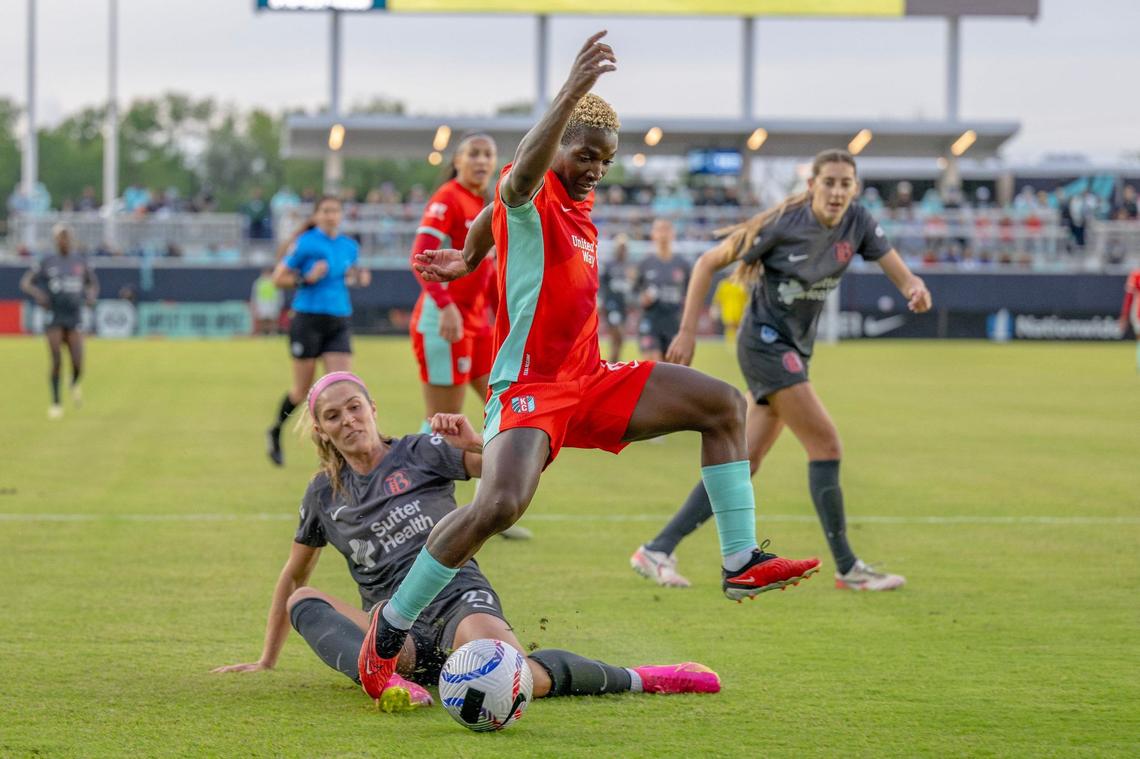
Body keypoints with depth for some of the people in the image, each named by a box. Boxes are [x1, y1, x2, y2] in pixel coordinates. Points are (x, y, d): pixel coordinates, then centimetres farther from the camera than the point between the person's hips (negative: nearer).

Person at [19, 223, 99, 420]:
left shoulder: (81, 261, 8)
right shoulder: (47, 262, 1)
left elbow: (93, 283, 22)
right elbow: (25, 282, 3)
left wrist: (91, 296, 1)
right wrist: (37, 294, -16)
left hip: (74, 320, 1)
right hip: (54, 319, -1)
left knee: (77, 365, -9)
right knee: (57, 361, -9)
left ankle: (75, 384, 28)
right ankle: (56, 403, 8)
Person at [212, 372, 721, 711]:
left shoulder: (420, 453, 7)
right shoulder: (324, 493, 17)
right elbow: (294, 576, 28)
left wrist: (475, 444, -21)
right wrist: (266, 660, 28)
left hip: (458, 598, -4)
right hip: (397, 628, 4)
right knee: (302, 602, -24)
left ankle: (634, 679, -14)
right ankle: (385, 679, -49)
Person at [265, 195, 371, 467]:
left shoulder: (349, 247, 8)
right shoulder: (306, 244, -6)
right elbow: (278, 278, -4)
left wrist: (359, 278, 4)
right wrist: (306, 279, -19)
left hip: (339, 322, 4)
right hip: (309, 320, -4)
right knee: (302, 390, 5)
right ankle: (275, 432, 31)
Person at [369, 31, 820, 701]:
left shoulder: (580, 204, 13)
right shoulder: (530, 196, -12)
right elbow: (520, 176, -40)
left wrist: (468, 258, 52)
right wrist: (572, 94, -51)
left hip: (591, 383, 9)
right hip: (529, 387, -9)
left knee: (724, 405, 3)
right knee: (501, 503, -32)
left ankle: (742, 563, 1)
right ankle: (390, 629, -17)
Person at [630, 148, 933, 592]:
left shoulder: (857, 224, -2)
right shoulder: (783, 225, -17)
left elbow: (901, 275, -4)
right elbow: (708, 263, -10)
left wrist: (916, 289, -29)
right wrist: (687, 332, -13)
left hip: (795, 350, 7)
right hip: (766, 343, -7)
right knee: (826, 445, -12)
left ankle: (658, 551, 7)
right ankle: (846, 568, -4)